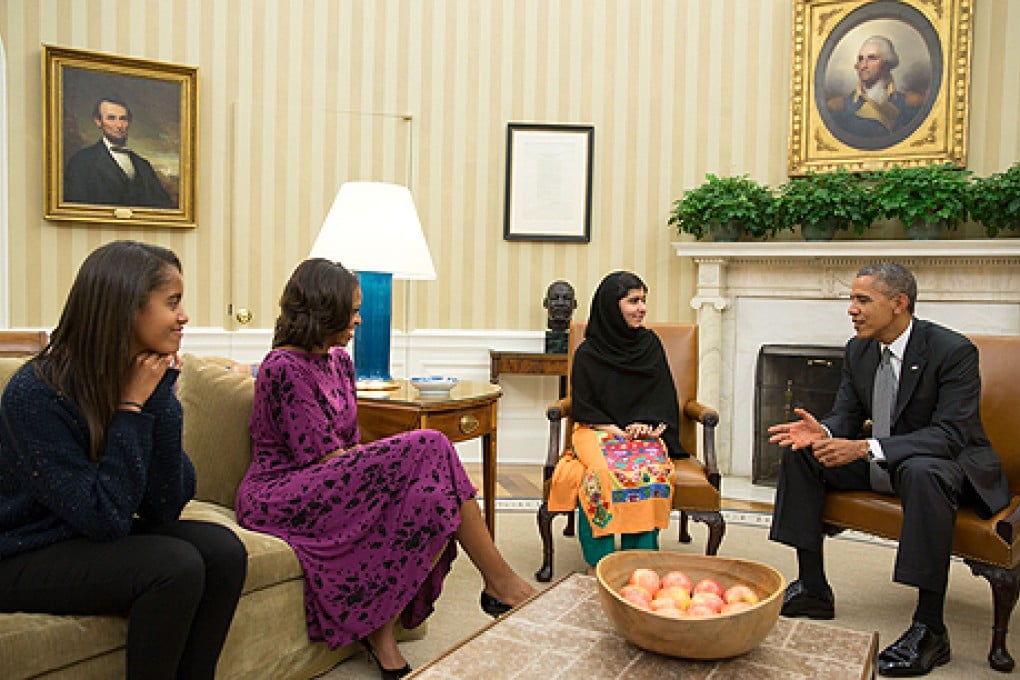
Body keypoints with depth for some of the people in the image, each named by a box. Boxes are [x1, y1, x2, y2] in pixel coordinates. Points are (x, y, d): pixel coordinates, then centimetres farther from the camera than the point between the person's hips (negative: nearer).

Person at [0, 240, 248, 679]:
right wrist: (131, 408, -23)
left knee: (223, 549, -15)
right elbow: (105, 518, -25)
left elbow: (164, 511, -12)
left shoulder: (148, 378, -7)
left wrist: (161, 394, -18)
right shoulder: (37, 392, -23)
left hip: (94, 541, 6)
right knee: (176, 565, -27)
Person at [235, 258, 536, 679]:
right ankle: (499, 582, -15)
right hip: (277, 498, -8)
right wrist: (397, 458, -11)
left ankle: (380, 629, -11)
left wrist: (378, 459, -8)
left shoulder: (339, 360, 14)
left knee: (426, 493, -21)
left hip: (327, 490, 8)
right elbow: (328, 457, -17)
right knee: (428, 448, -24)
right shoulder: (284, 368, -13)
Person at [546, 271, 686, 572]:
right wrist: (617, 431, -12)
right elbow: (583, 407, 1)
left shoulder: (650, 344, 11)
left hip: (645, 432, 2)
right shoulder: (587, 353, 2)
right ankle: (597, 561, -26)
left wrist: (646, 424, -6)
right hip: (598, 431, -2)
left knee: (653, 472, -31)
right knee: (602, 472, -34)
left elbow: (664, 397, 12)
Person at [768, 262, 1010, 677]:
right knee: (800, 453, -7)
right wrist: (824, 432, -21)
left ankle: (929, 629, -30)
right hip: (884, 463, 7)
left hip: (951, 462, -7)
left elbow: (951, 433, -28)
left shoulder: (953, 350, -20)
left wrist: (867, 448, -38)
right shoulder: (857, 350, 0)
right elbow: (847, 415, 4)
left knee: (923, 472, -40)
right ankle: (812, 589, -1)